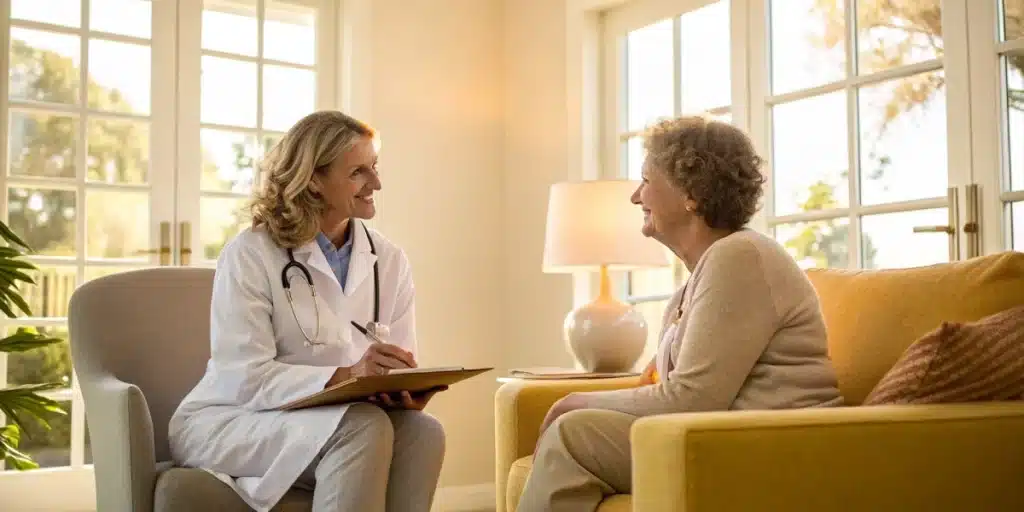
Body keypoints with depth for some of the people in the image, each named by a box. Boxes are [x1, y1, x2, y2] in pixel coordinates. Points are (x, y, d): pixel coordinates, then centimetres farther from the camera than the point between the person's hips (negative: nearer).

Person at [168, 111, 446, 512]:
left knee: (422, 430, -28)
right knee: (363, 427, -34)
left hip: (335, 423, 5)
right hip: (229, 422, -4)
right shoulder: (250, 254, -10)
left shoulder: (390, 261, 5)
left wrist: (408, 394, -24)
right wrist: (345, 375, -33)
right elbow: (244, 376, -19)